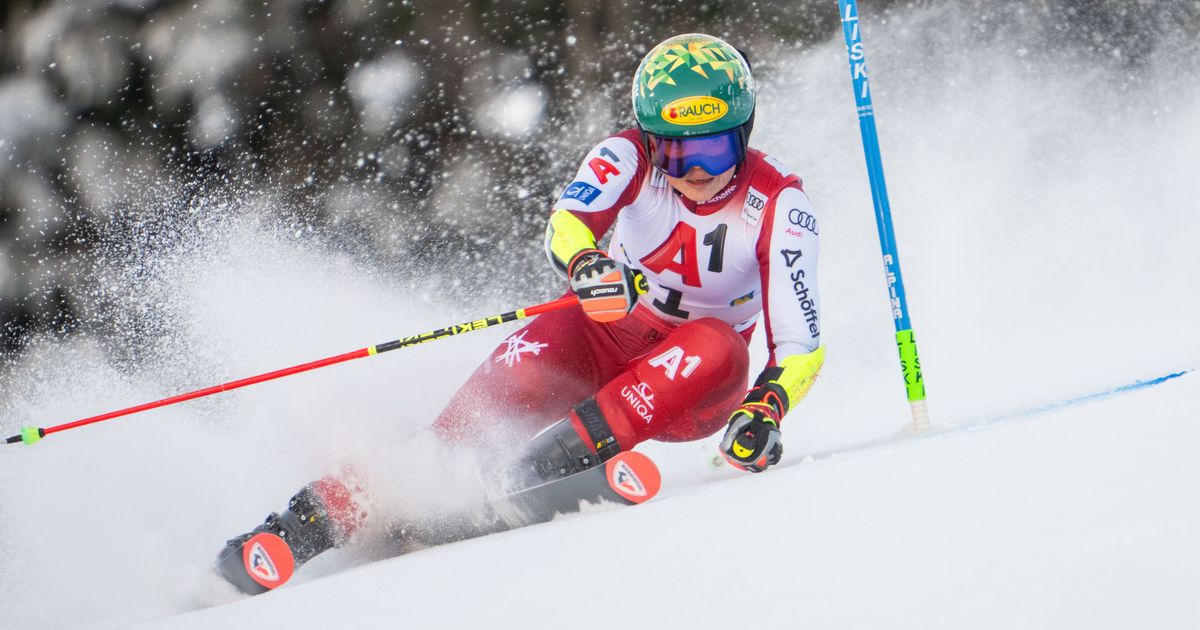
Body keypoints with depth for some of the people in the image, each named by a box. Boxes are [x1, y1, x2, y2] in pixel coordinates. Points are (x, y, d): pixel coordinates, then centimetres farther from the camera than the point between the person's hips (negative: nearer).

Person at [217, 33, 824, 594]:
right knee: (514, 381, -31)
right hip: (605, 339, 0)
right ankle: (321, 514, -35)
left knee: (719, 347, -35)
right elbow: (566, 222, -32)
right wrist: (585, 261, -56)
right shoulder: (627, 157, -13)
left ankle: (541, 468, -40)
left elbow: (801, 344, -20)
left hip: (690, 390, 0)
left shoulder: (778, 205, -16)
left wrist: (767, 409, -40)